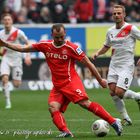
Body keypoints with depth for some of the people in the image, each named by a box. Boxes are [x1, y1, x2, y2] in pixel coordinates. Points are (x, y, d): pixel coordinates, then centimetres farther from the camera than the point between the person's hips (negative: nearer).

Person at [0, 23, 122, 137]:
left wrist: (100, 80, -1)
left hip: (71, 81, -6)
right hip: (57, 86, 6)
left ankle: (113, 122, -22)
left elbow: (88, 63, -3)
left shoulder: (71, 48, -8)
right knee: (53, 107, -17)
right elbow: (23, 49, 13)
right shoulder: (45, 45, 5)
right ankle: (65, 131, -27)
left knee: (85, 103, -23)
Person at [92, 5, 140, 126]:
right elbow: (106, 46, 25)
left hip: (126, 66, -6)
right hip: (113, 65, 6)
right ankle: (126, 118, 7)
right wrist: (98, 53, 6)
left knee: (119, 92, -17)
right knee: (113, 92, -5)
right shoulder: (110, 31, 11)